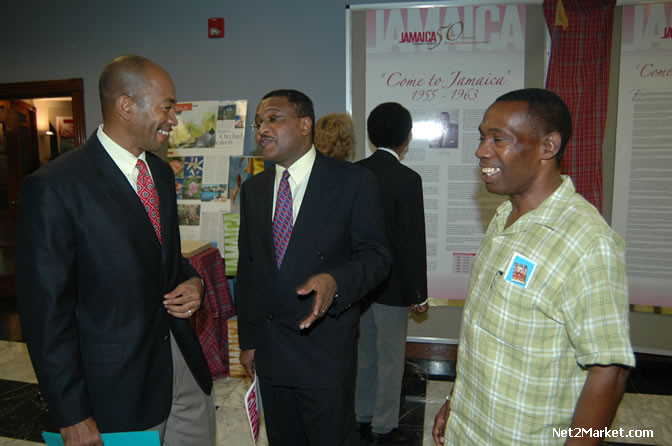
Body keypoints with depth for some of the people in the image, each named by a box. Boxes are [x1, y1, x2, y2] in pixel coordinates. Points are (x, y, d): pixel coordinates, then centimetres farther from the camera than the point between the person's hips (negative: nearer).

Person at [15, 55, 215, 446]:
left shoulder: (161, 172, 7)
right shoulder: (54, 187, -16)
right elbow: (45, 309, -14)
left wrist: (192, 282, -4)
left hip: (184, 361, 7)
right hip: (120, 383, -6)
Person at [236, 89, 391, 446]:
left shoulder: (353, 181, -10)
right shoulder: (253, 189, 6)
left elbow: (376, 255, -9)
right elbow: (247, 266, 9)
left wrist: (335, 282, -29)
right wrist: (247, 339, 10)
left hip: (325, 349, -5)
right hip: (267, 348, 5)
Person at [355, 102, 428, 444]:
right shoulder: (407, 179, -18)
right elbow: (412, 243, -17)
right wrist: (419, 294, -6)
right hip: (392, 286, -6)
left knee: (365, 353, 19)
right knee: (390, 358, 10)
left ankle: (364, 417, 35)